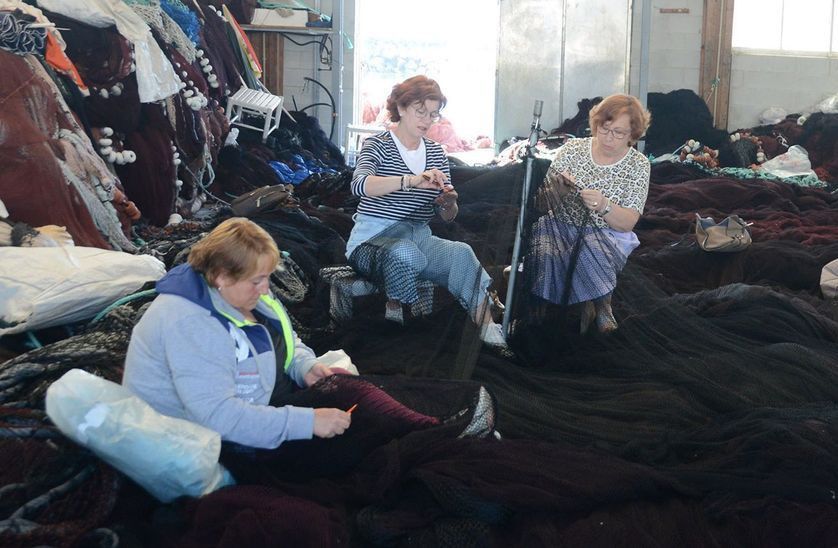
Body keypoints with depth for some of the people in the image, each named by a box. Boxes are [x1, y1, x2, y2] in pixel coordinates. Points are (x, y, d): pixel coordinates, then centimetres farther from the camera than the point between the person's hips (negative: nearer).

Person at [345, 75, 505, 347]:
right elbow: (360, 185, -27)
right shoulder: (377, 145, -3)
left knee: (461, 252, -27)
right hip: (372, 240, -4)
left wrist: (448, 203, -14)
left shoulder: (435, 152, 13)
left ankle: (488, 330, -32)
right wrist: (412, 180, -39)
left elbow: (448, 217, 11)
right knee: (406, 254, -39)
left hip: (419, 238, 5)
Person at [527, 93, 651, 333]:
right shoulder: (572, 149, 4)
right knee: (545, 251, -32)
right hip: (561, 225, 2)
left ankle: (602, 306, -10)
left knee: (589, 251, -37)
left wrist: (603, 206, -27)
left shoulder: (638, 165, 1)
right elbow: (545, 200, 3)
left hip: (607, 233, -2)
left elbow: (627, 223, -7)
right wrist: (558, 190, -21)